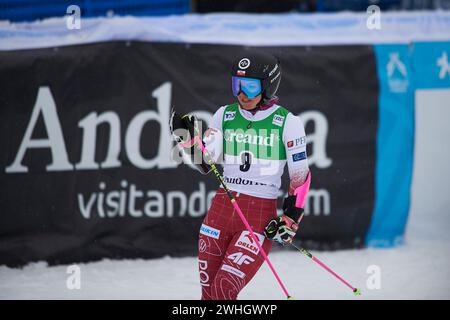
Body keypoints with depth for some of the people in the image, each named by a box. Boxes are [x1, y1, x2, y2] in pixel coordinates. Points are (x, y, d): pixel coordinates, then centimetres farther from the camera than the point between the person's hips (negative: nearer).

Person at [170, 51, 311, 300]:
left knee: (224, 290, -17)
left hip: (261, 218, -5)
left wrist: (290, 220, -5)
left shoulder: (287, 123, -4)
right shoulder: (225, 116, 8)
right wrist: (188, 138, -11)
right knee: (208, 292, 6)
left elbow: (300, 177, 2)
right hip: (222, 207, 5)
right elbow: (205, 164, 4)